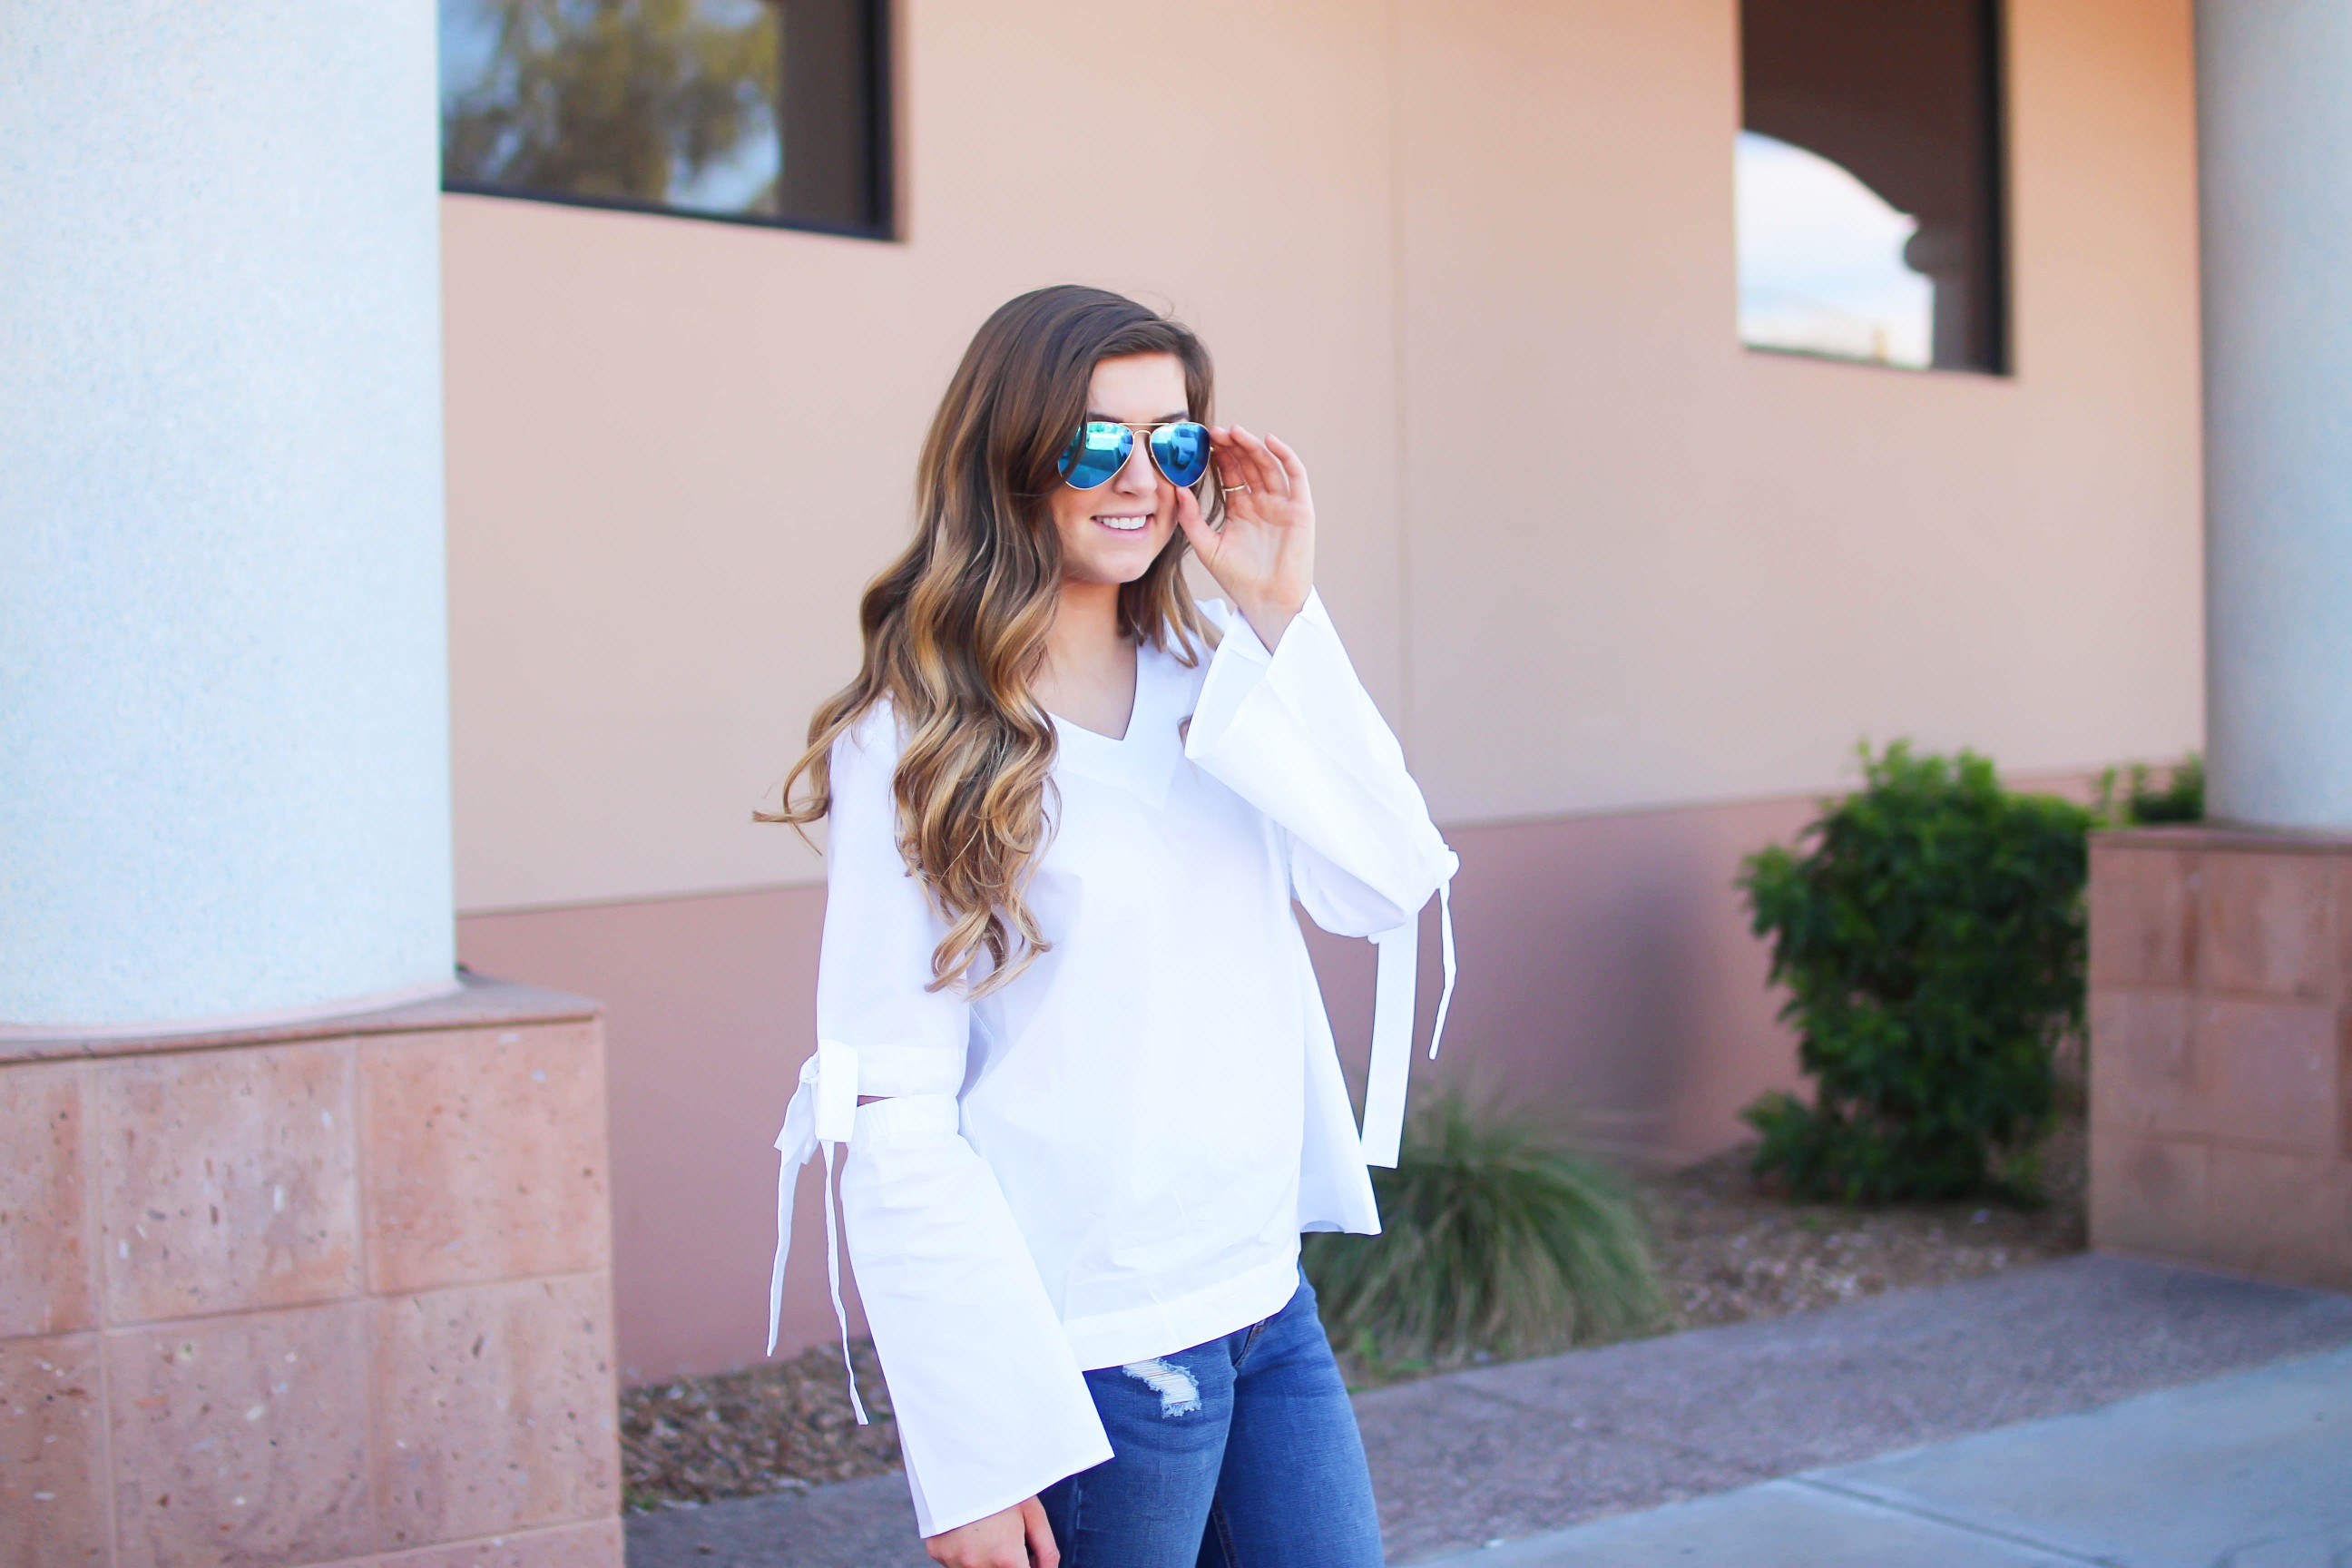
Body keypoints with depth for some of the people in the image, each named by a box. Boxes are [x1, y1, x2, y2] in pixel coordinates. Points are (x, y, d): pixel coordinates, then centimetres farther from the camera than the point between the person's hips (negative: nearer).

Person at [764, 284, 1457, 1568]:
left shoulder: (1213, 681, 8)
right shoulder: (913, 744, -9)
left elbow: (1389, 886, -4)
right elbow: (893, 1115, -13)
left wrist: (1281, 615, -8)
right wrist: (974, 1455, -16)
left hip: (1270, 1306, 6)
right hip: (1089, 1353, -6)